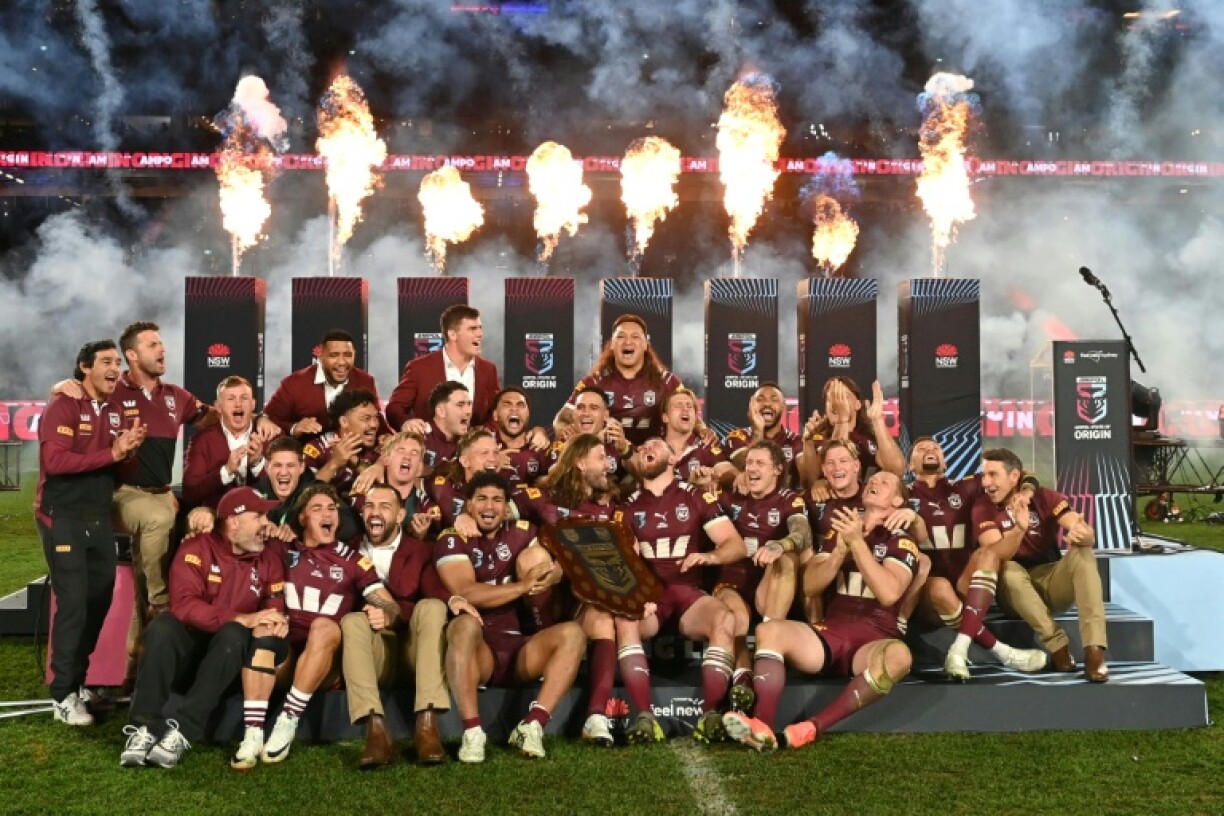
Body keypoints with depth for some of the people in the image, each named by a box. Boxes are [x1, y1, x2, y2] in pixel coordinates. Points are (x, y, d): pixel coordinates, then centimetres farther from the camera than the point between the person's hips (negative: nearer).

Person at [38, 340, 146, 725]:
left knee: (100, 598, 11)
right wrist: (111, 453, -25)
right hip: (63, 516, -7)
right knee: (73, 601, -9)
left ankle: (77, 681, 25)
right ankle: (63, 694, -2)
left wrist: (130, 448, -12)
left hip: (99, 515, 7)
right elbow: (54, 461, -24)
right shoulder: (63, 406, -12)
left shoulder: (116, 409, 8)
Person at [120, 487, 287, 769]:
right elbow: (183, 604, -20)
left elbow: (276, 609, -1)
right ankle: (144, 728, -33)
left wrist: (269, 624, -27)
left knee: (234, 635, -31)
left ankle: (182, 731, -36)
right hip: (187, 648, -1)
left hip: (229, 656, 2)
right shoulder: (197, 548, -7)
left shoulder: (270, 559, 5)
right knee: (162, 626, -31)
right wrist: (244, 619, -26)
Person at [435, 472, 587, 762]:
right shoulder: (452, 540, -2)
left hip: (516, 645, 5)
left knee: (572, 633, -17)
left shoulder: (521, 533, 13)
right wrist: (524, 585, -25)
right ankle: (472, 733, -37)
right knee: (464, 624, -35)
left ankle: (532, 726, -28)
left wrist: (550, 573, -20)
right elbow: (465, 593, -17)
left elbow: (554, 569, 6)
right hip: (474, 650, -4)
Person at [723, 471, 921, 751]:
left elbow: (889, 593, -13)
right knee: (769, 630, -25)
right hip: (830, 632, 3)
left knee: (898, 656, -39)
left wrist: (857, 542, -15)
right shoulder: (839, 531, 19)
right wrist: (841, 549, -8)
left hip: (874, 640, -3)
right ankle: (762, 727, -43)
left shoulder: (901, 541, 6)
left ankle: (813, 728, -42)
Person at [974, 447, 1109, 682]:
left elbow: (1089, 536, -18)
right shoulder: (983, 508, -9)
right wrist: (1019, 529, -44)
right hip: (1018, 591, -1)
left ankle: (1094, 649, -37)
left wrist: (1081, 533, -43)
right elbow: (996, 555, -25)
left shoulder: (1045, 497, -6)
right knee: (1009, 571, -33)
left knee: (1083, 553, -26)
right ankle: (1058, 646, -30)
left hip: (1053, 582, 1)